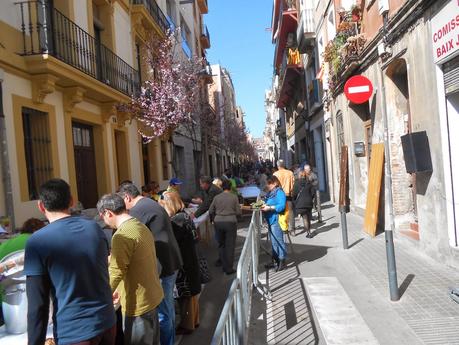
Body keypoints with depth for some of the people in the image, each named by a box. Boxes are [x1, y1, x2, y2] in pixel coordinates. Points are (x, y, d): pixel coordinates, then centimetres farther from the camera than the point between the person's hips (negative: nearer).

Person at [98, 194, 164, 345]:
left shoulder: (122, 235, -22)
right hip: (152, 296, 9)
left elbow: (116, 272, -22)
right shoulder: (141, 226, 8)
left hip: (138, 303, -9)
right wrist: (121, 290, 21)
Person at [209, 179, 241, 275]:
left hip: (218, 222, 3)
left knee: (221, 245, 17)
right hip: (231, 222, -2)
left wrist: (213, 220, 22)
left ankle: (224, 266, 23)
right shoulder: (234, 197, -4)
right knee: (230, 246, 6)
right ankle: (229, 269, 10)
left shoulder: (217, 197, 2)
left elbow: (210, 211, 5)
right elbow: (238, 212, -3)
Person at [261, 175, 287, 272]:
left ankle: (282, 262, 7)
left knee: (279, 241, -2)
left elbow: (282, 206, -21)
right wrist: (263, 205, 3)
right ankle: (275, 261, 27)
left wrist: (269, 208, -24)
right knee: (274, 242, 16)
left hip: (276, 221, -10)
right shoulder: (270, 193, 15)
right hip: (271, 220, 10)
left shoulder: (279, 192, -12)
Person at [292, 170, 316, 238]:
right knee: (308, 218, 14)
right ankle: (309, 231, 22)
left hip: (300, 203, -4)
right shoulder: (309, 182, 1)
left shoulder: (297, 183, -9)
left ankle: (308, 232, -2)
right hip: (309, 202, 4)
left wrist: (294, 201, 4)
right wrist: (310, 198, 12)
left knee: (305, 218, 0)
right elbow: (313, 191, -1)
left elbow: (294, 194, -10)